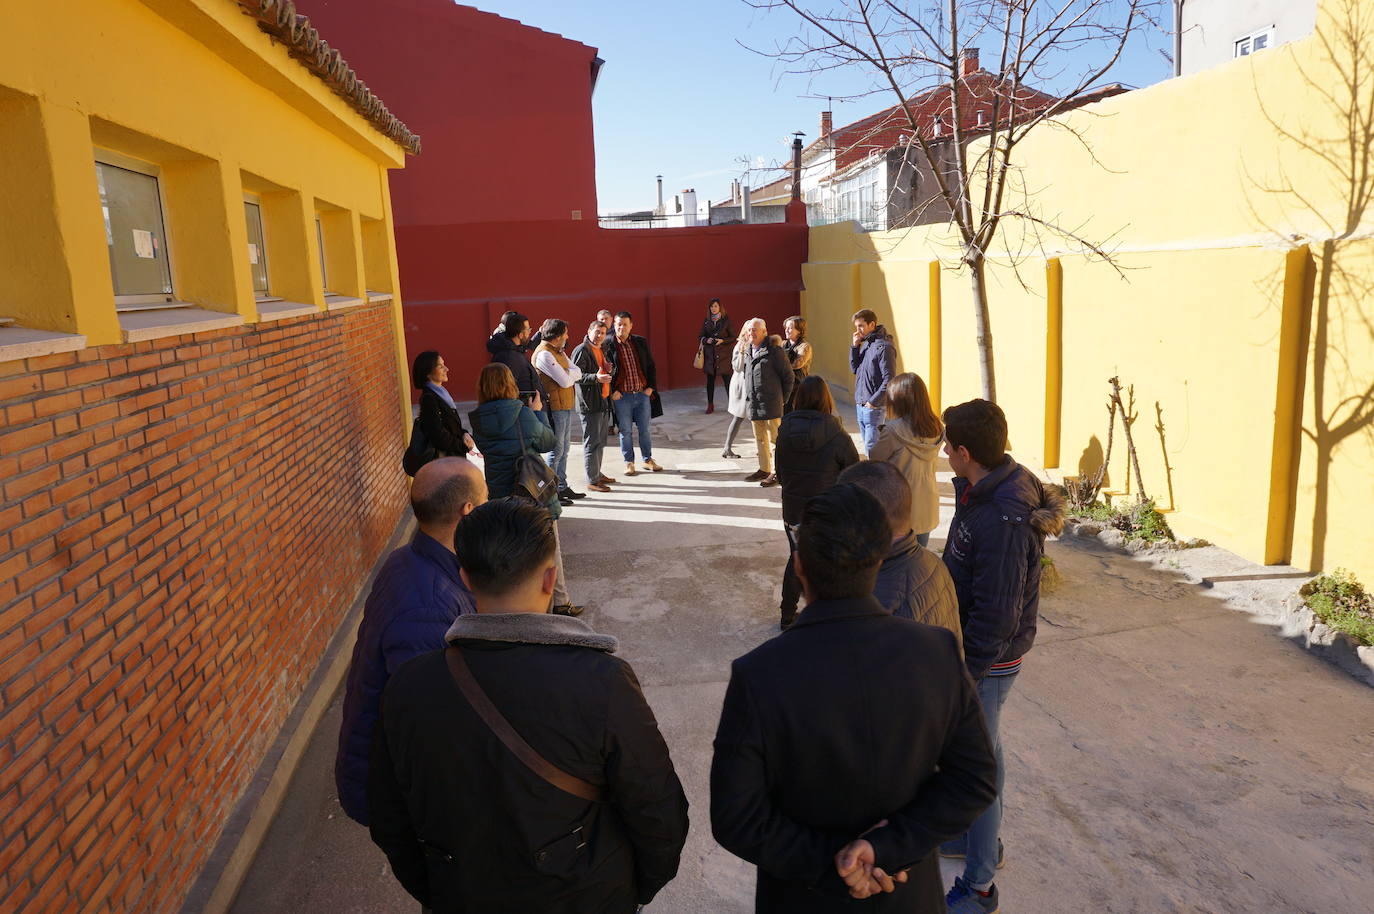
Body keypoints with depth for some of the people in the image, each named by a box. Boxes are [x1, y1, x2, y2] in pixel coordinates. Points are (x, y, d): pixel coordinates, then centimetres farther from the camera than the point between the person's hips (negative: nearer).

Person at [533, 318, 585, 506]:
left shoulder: (558, 352, 16)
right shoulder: (544, 354, -16)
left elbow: (577, 372, 9)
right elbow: (565, 381, -20)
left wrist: (567, 373, -9)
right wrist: (569, 374, 1)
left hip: (565, 406, 10)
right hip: (554, 408, -10)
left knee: (563, 449, 15)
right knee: (556, 450, -5)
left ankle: (562, 487, 24)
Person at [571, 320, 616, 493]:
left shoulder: (601, 351, 18)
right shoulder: (581, 350, -11)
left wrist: (608, 371, 7)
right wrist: (596, 377, -31)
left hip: (603, 402, 10)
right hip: (589, 403, -10)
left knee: (600, 441, 17)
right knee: (592, 443, -6)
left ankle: (597, 474, 29)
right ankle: (592, 481, -1)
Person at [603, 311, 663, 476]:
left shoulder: (641, 342, 5)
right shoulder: (607, 345, -5)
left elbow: (651, 366, 11)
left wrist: (651, 387, 2)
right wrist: (612, 391, -9)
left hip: (643, 394, 3)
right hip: (621, 396, -2)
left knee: (644, 429, 11)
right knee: (626, 431, 7)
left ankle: (648, 459, 25)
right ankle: (629, 462, 20)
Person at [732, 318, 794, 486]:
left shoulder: (774, 350, -8)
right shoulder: (746, 350, 12)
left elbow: (788, 376, -4)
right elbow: (738, 369, 20)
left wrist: (782, 398, -1)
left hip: (770, 403, -7)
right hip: (753, 403, 7)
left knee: (774, 438, -2)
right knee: (760, 439, 15)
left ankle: (777, 472, 3)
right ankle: (764, 469, 26)